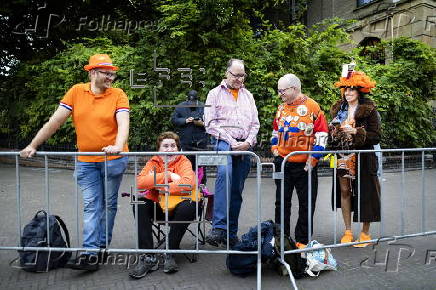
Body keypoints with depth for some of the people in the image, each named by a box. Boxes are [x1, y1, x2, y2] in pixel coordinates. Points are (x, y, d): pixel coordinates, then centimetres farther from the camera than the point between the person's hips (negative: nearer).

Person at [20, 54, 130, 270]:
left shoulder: (118, 95, -4)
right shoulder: (76, 92, 1)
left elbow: (123, 123, -17)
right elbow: (55, 121, 2)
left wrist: (118, 146, -36)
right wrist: (33, 145, 0)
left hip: (113, 159, -1)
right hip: (86, 161, 2)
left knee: (109, 204, 11)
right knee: (91, 205, 1)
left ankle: (103, 245, 26)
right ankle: (90, 253, 3)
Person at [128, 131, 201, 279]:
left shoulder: (183, 161, -5)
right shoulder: (153, 162, 2)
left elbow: (188, 184, -26)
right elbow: (140, 182, -17)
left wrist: (160, 186, -19)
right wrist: (167, 175, -22)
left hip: (176, 207, -2)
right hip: (158, 206, 3)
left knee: (189, 207, -33)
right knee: (140, 205, -24)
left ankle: (170, 255, -16)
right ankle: (148, 257, -21)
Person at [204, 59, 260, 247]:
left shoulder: (248, 96, 22)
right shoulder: (215, 94, 9)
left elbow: (255, 124, 18)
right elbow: (211, 123, -1)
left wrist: (248, 142, -1)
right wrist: (232, 142, -9)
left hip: (245, 146, 4)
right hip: (224, 142, -4)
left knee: (237, 189, 3)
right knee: (224, 174, -32)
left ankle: (231, 233, 10)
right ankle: (218, 228, -34)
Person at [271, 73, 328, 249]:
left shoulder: (312, 107, -6)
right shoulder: (281, 108, 11)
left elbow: (321, 135, -8)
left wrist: (312, 159, -11)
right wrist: (275, 149, 8)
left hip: (304, 165, -4)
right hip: (283, 163, 5)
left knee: (306, 204, 6)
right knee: (282, 202, 9)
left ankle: (302, 240, 21)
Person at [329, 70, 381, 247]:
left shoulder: (369, 110, -3)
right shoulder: (338, 109, 11)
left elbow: (376, 136, -7)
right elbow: (332, 132, 20)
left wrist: (356, 132, -18)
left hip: (363, 158, -4)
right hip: (343, 156, 4)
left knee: (364, 193, 1)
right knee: (344, 191, 7)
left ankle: (365, 233, 18)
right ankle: (348, 231, 20)